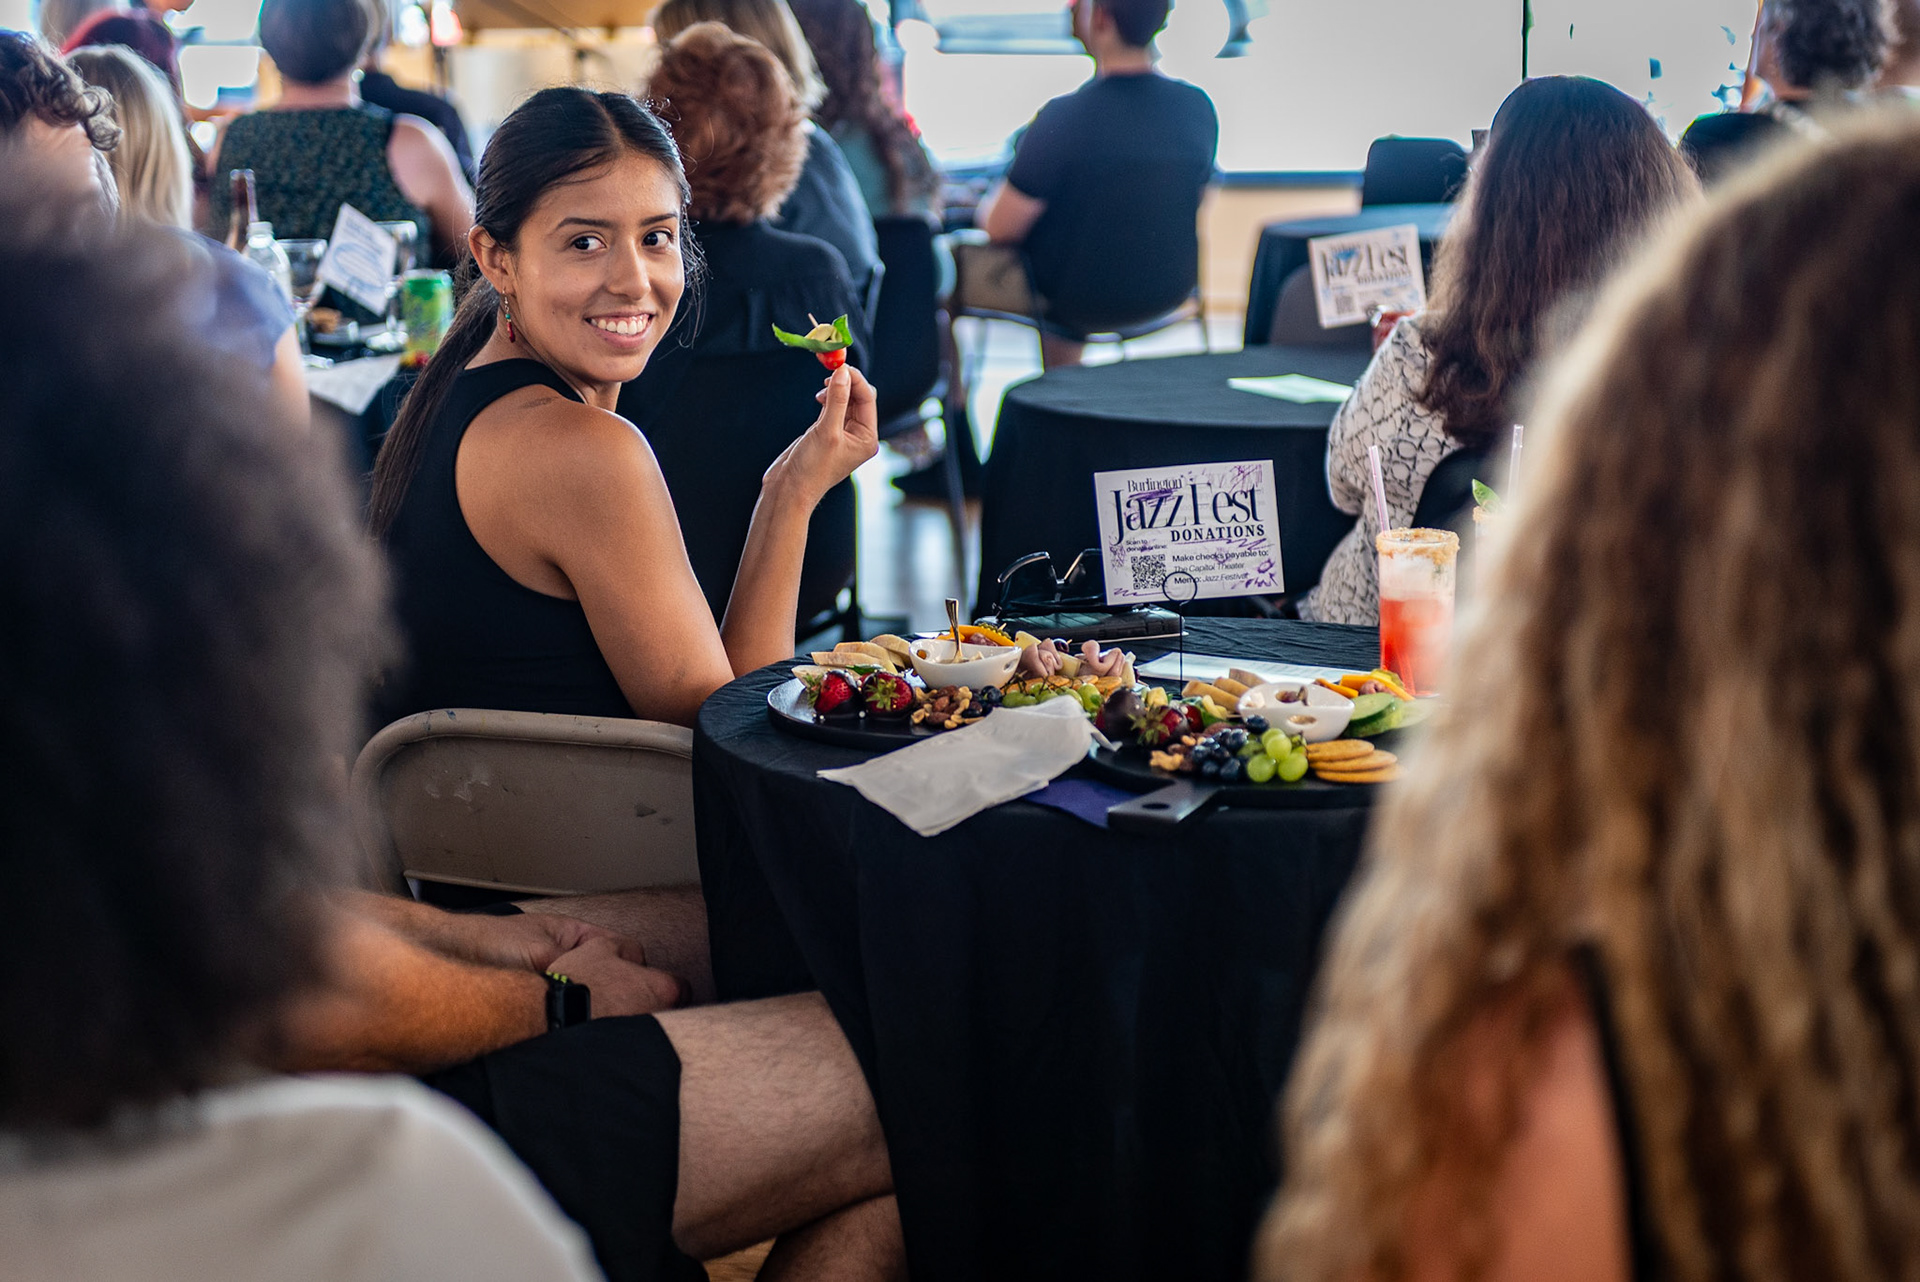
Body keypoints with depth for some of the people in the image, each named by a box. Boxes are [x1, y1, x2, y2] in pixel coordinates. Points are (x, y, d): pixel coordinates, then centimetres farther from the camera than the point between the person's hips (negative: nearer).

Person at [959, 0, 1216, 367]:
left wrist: (986, 208, 6)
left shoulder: (1065, 118, -29)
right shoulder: (1200, 107, -12)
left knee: (947, 261, 22)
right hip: (1168, 290, 5)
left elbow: (999, 228, -19)